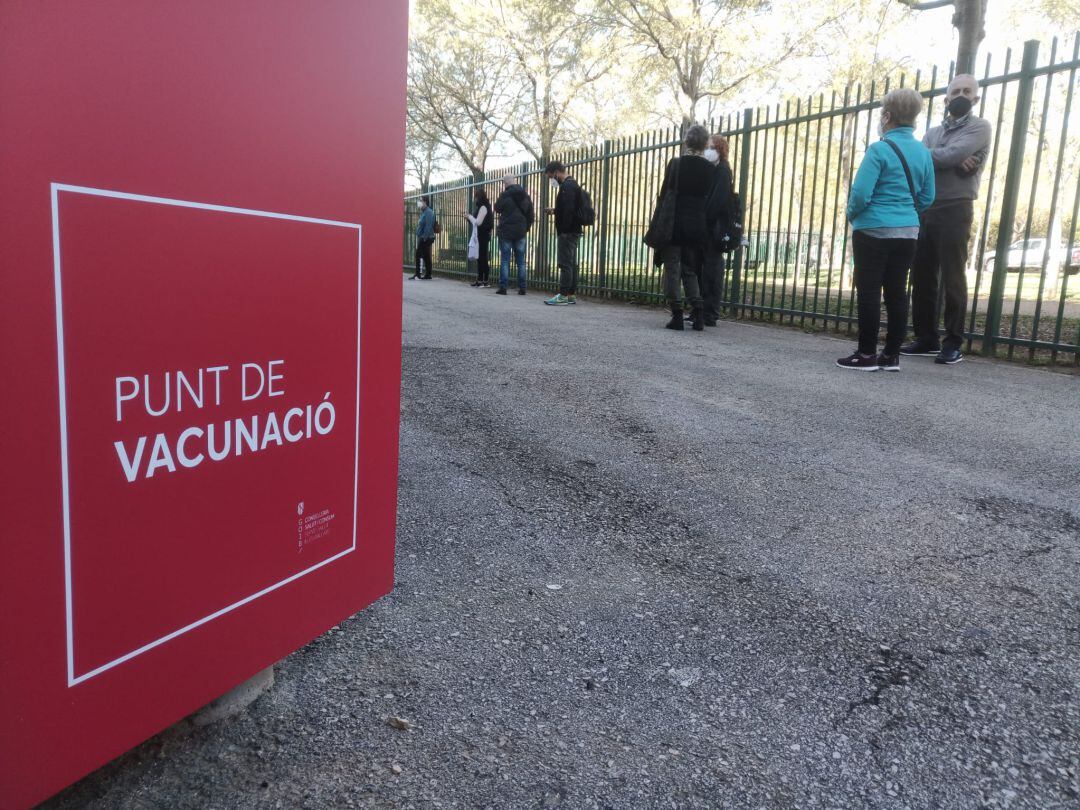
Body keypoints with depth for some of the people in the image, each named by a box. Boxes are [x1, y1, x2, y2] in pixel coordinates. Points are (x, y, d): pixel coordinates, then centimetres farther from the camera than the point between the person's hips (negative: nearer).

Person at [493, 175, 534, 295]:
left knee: (504, 260, 0)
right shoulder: (525, 196, 6)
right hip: (520, 232, 4)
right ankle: (522, 288, 6)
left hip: (506, 232, -4)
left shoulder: (505, 195, -11)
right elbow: (531, 215, 8)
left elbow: (497, 208, 4)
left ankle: (503, 287, -4)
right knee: (521, 261, 8)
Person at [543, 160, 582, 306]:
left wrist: (563, 230, -23)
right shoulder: (572, 184, 19)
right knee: (571, 264, 11)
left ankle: (563, 295, -9)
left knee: (565, 264, -9)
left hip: (567, 232, -10)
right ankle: (571, 295, 14)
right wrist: (555, 211, 16)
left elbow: (568, 210, -23)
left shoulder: (567, 186, -14)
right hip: (574, 231, 10)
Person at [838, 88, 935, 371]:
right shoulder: (923, 152, 9)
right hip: (907, 232, 6)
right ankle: (891, 355, 13)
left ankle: (867, 355, 1)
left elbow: (860, 193, -16)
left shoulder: (880, 150, -11)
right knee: (897, 293, 8)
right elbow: (927, 198, 12)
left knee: (869, 293, -1)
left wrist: (852, 215, 2)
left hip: (874, 231, -6)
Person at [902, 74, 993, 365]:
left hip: (955, 210, -5)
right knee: (922, 278, 5)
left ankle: (953, 343, -1)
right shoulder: (933, 132, 20)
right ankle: (926, 339, 13)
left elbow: (951, 154, -15)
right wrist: (954, 163, -13)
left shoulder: (980, 127, 3)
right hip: (924, 210, 6)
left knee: (952, 279, -6)